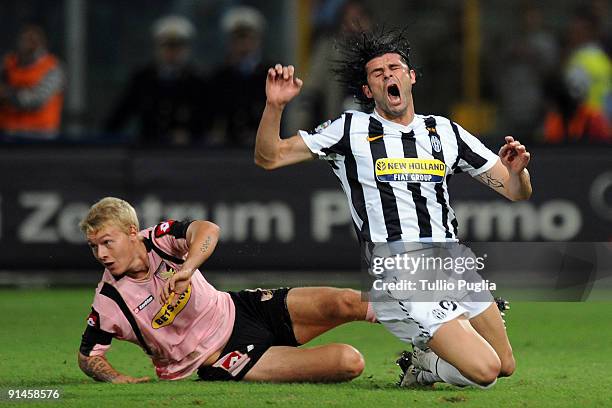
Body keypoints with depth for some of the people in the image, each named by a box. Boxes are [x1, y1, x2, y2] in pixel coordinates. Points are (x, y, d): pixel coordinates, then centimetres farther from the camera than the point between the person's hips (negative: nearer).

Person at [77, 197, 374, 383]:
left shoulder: (159, 239, -10)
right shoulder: (108, 304, -15)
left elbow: (207, 230, -28)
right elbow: (88, 357, -2)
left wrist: (187, 269, -46)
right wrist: (116, 378, -23)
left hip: (240, 309, 4)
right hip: (220, 362, -4)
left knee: (346, 303, -12)